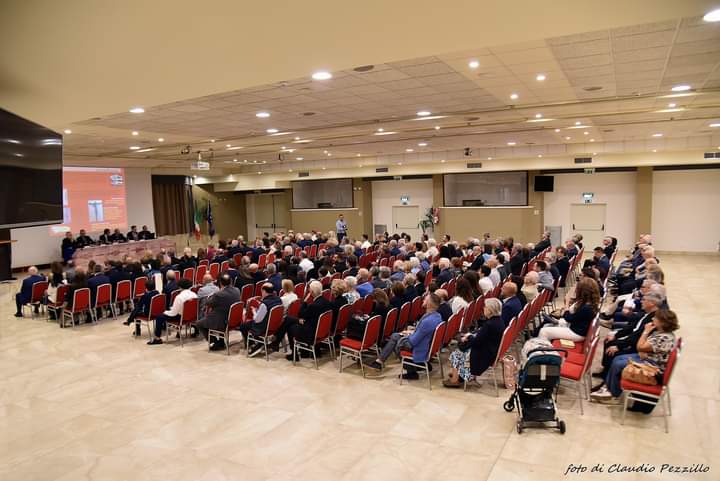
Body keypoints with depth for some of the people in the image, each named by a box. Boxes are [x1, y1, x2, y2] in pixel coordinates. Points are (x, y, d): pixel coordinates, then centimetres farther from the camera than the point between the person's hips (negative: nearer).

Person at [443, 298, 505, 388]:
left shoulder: (489, 324, -29)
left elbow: (476, 342, -23)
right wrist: (471, 335, 1)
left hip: (485, 355, -9)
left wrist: (469, 337, -3)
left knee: (457, 353, 4)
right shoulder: (499, 320, 1)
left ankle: (455, 380, 16)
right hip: (493, 351, 9)